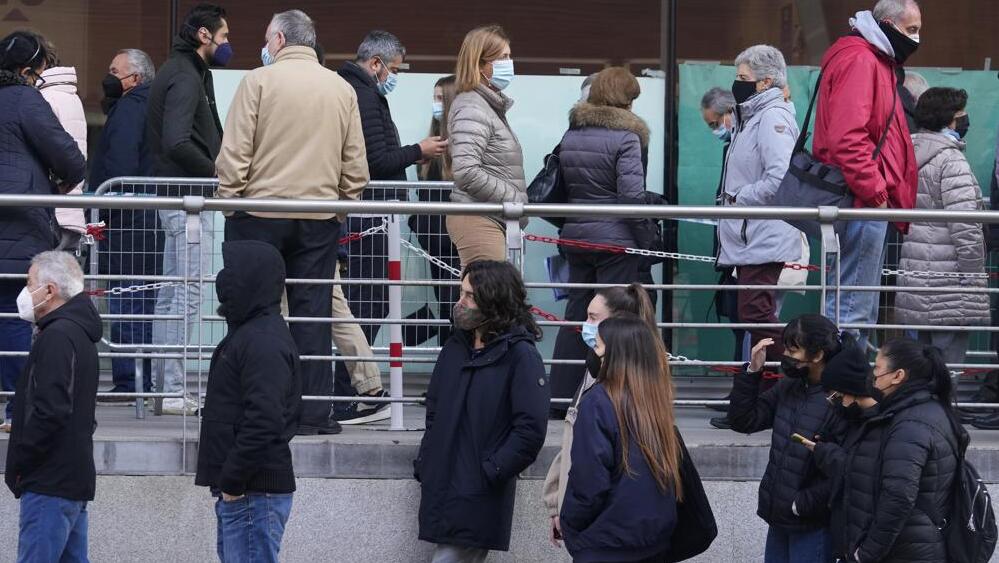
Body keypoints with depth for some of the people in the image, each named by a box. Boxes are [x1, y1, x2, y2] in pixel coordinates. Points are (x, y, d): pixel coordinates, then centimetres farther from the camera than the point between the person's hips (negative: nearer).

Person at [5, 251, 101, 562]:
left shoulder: (57, 337, -15)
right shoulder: (80, 333, 17)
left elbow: (50, 411, -23)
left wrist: (17, 464, -13)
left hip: (50, 481, -10)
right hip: (75, 478, 10)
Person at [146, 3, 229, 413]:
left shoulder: (185, 72, 17)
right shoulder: (186, 78, -15)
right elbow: (177, 143, -26)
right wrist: (214, 169, -14)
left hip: (176, 196, 11)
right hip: (189, 197, -11)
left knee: (171, 295, 14)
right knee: (187, 295, -9)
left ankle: (163, 385, 20)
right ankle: (175, 391, -8)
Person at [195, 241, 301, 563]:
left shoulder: (263, 342, -16)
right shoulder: (249, 333, 18)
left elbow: (263, 422, -25)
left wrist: (233, 482, -19)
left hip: (254, 496, -11)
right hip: (241, 490, 11)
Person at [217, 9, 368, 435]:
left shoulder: (259, 81, -4)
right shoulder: (342, 89, 7)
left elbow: (234, 152, -7)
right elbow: (355, 164, 10)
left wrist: (229, 198, 3)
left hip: (260, 212, -3)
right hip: (319, 218, 3)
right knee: (313, 314, 5)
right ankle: (313, 412, 3)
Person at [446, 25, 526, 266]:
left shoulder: (492, 106, 20)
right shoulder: (472, 109, -11)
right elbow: (467, 173, -21)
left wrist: (518, 202, 12)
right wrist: (516, 201, -15)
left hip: (495, 221, 10)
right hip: (478, 221, -10)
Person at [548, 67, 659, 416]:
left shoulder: (571, 134, 10)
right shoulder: (626, 136, -11)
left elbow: (561, 187, 13)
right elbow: (632, 193, -16)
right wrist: (649, 240, -11)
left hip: (575, 235, 7)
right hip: (616, 239, -7)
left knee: (576, 314, 13)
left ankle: (560, 397, 16)